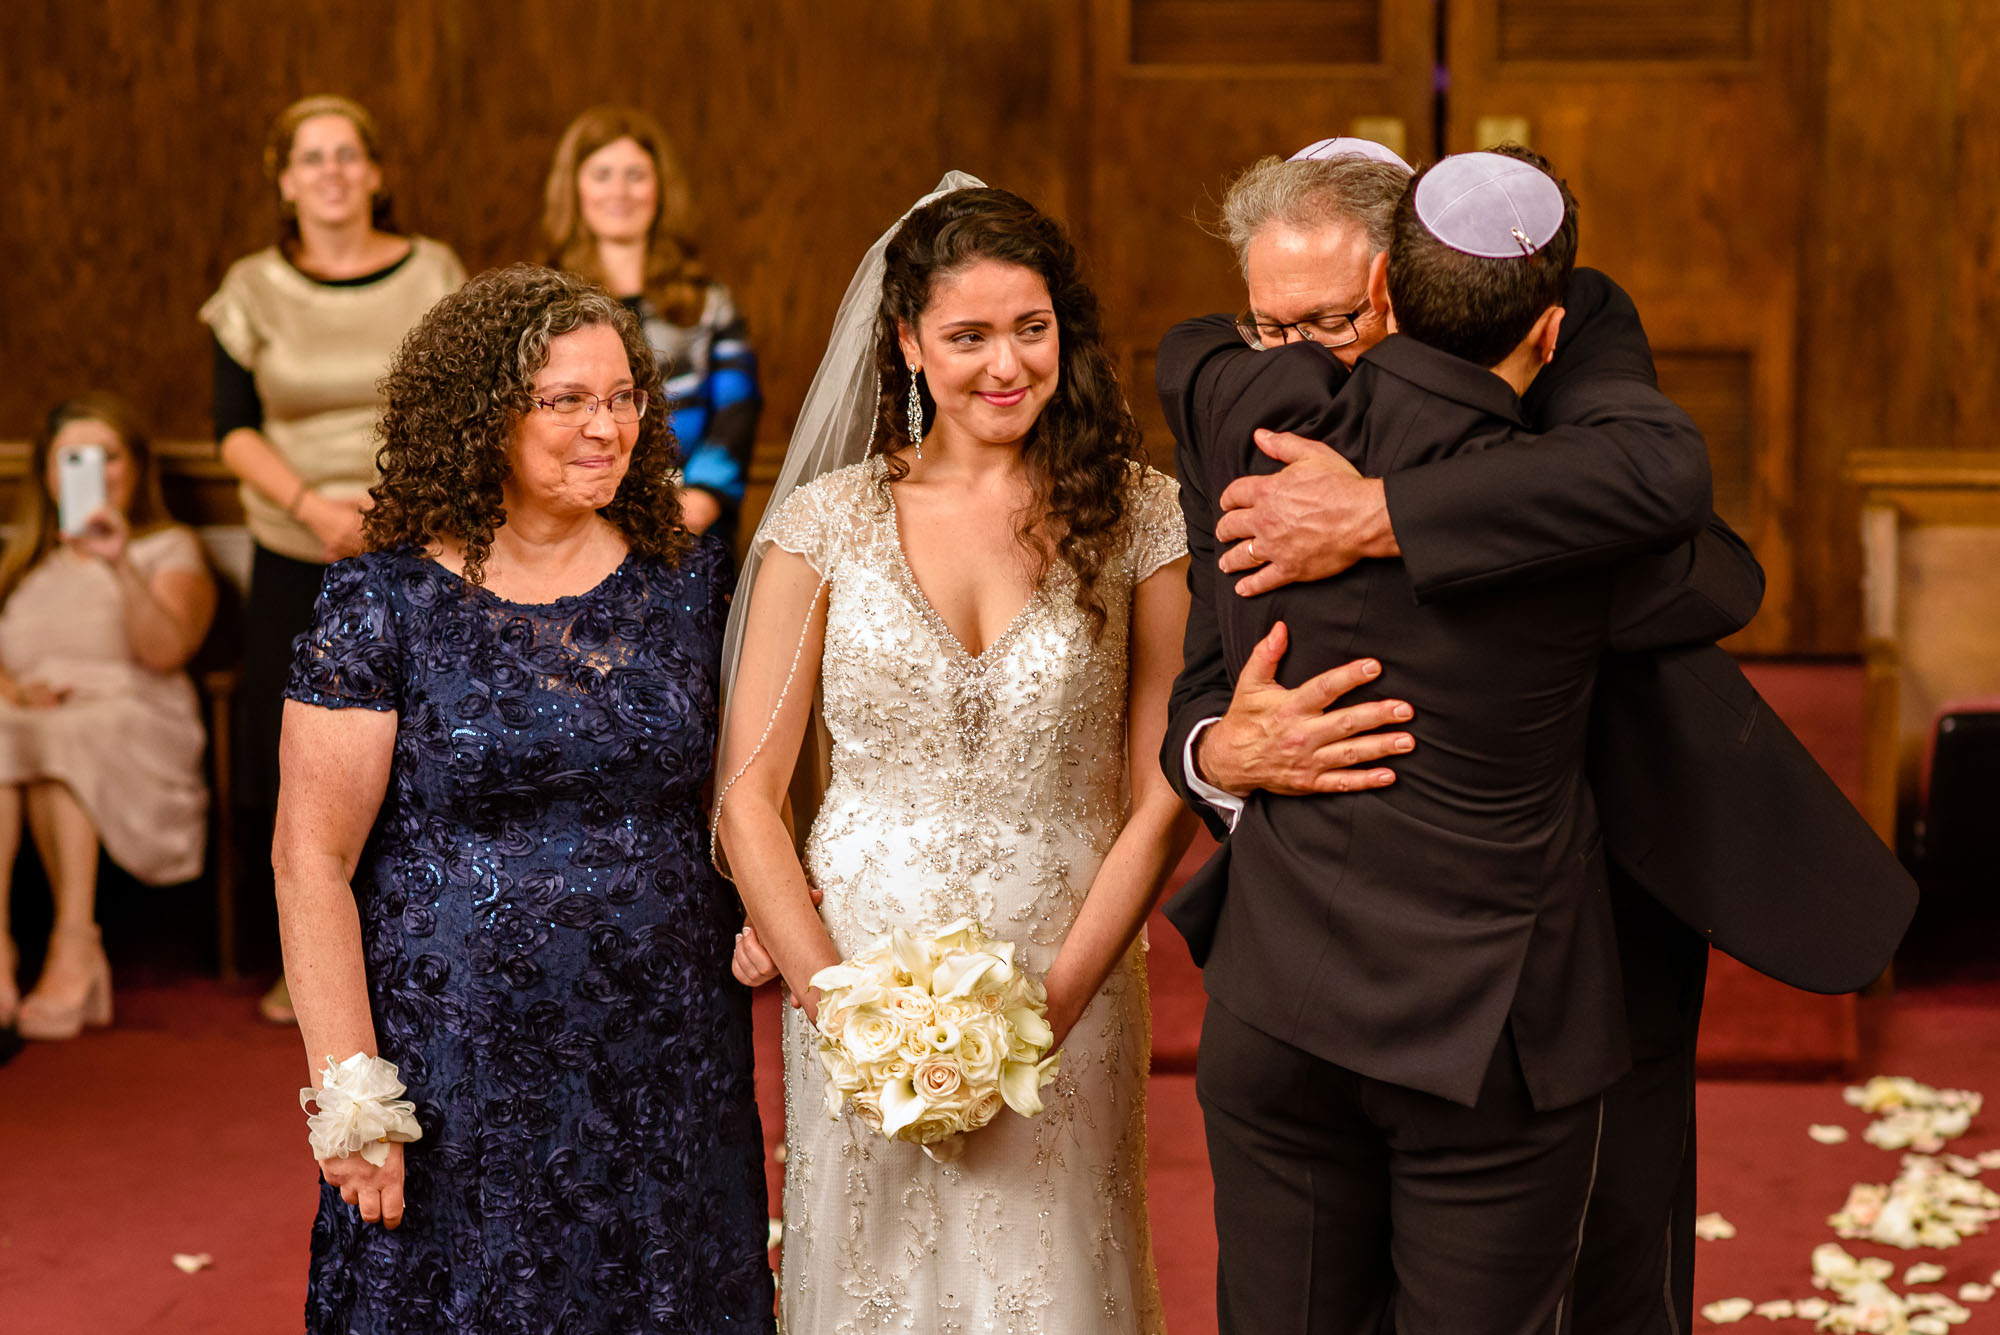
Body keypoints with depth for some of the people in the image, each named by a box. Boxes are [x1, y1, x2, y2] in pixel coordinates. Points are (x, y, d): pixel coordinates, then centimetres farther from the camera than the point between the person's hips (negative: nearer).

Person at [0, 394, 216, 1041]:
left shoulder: (170, 549, 16)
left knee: (61, 740, -37)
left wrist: (121, 566, -18)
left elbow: (166, 651, -4)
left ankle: (74, 947, -44)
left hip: (130, 727, -3)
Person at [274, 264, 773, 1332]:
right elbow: (313, 858, -7)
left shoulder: (688, 580, 5)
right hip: (462, 1074, -3)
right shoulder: (385, 602, -7)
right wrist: (349, 1095, -12)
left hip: (670, 1073, 3)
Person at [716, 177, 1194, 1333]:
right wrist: (838, 1006, -10)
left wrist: (1049, 1008, -12)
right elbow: (749, 795, 0)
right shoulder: (829, 522, -1)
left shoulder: (1142, 518, -2)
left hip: (1069, 990, 0)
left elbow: (1163, 797, -3)